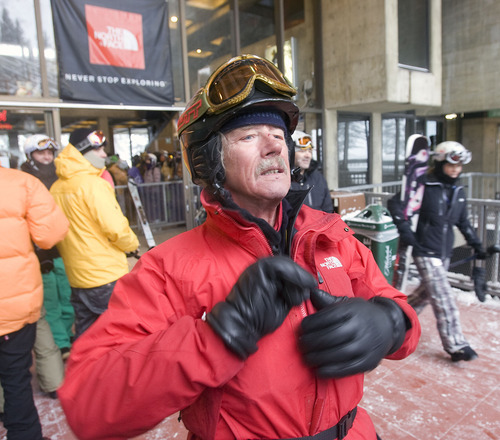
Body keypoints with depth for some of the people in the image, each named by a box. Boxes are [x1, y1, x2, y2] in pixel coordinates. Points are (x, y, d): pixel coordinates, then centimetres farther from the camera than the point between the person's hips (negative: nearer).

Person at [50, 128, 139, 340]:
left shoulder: (56, 189, 6)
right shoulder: (93, 184, -16)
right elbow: (116, 228, -21)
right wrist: (133, 244, -2)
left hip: (76, 277, 8)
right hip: (107, 276, -7)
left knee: (84, 334, 19)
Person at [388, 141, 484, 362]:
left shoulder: (459, 192, 9)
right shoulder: (425, 187, -13)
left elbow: (463, 222, 20)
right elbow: (394, 203, -13)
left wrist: (476, 244, 16)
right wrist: (405, 229, -18)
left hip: (445, 253, 7)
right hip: (426, 252, -7)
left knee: (427, 291, 17)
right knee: (443, 299, -6)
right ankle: (455, 345, 3)